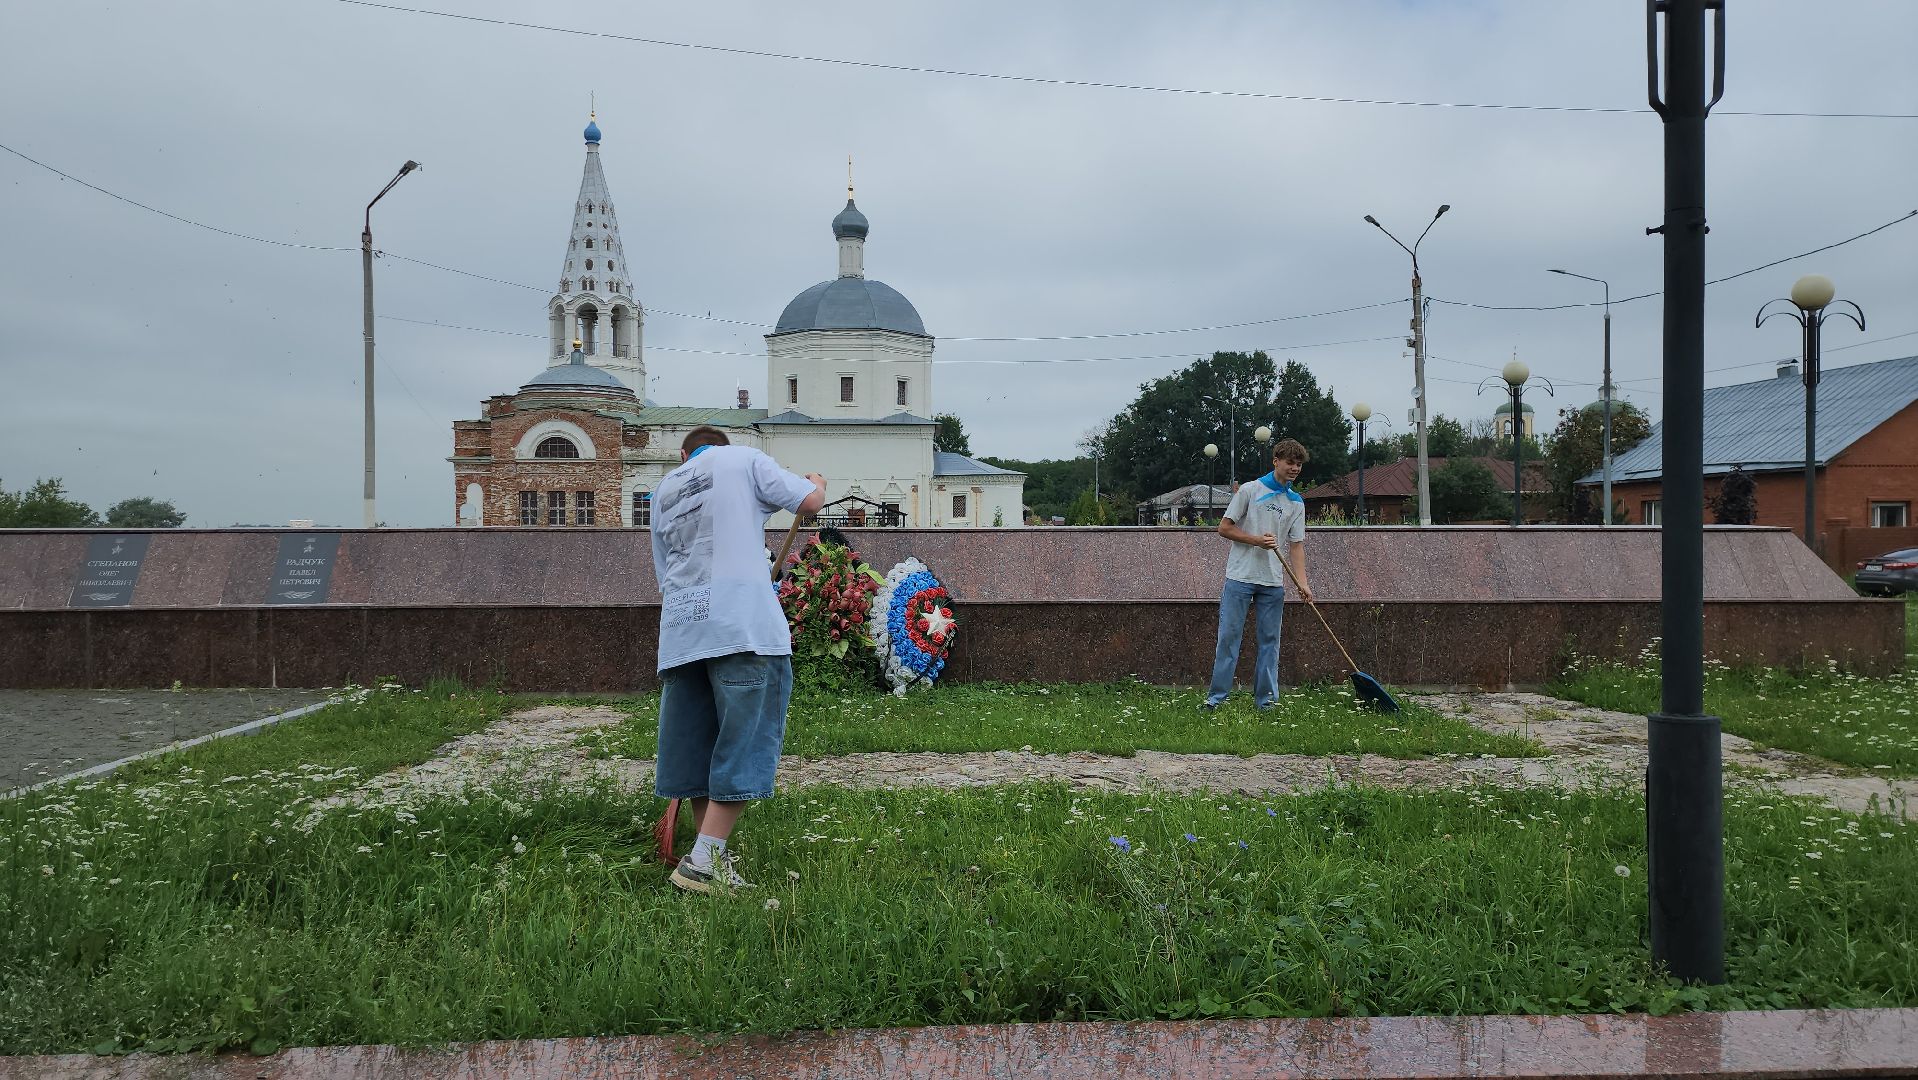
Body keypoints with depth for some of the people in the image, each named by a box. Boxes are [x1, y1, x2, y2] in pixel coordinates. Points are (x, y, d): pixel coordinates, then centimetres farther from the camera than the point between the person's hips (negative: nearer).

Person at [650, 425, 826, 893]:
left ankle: (713, 860, 17)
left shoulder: (663, 490, 24)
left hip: (680, 627, 6)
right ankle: (702, 862, -8)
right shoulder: (744, 458, 9)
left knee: (697, 743, 12)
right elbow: (810, 501, 3)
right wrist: (817, 480, 25)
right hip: (744, 624, -6)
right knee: (745, 744, -3)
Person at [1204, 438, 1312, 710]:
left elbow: (1296, 544, 9)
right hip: (1240, 577, -4)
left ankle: (1266, 698, 13)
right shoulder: (1250, 490, -2)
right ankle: (1216, 697, 2)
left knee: (1269, 640, 6)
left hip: (1273, 582, 4)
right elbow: (1224, 528, -2)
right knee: (1229, 636, -3)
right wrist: (1257, 540, -14)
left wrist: (1302, 582, -3)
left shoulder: (1297, 503, 11)